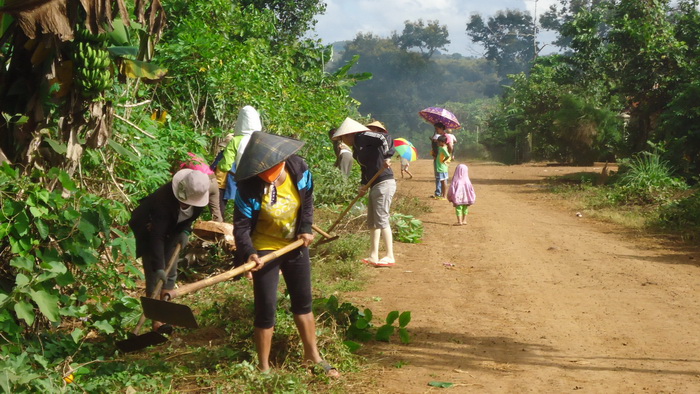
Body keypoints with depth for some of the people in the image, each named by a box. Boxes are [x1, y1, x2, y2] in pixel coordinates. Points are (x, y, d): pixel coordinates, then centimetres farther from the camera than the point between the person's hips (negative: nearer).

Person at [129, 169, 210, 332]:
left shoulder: (199, 195, -22)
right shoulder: (164, 198, -39)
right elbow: (156, 236, -41)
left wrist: (185, 231, -15)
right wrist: (158, 267, -45)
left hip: (171, 229, 6)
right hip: (149, 230, -6)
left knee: (170, 274, 6)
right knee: (154, 276, -12)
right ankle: (156, 322, -11)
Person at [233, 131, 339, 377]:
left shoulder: (299, 170, -14)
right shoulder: (249, 188, -25)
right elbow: (241, 225, -20)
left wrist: (306, 228, -7)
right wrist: (249, 252, -35)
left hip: (296, 244, 4)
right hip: (266, 248, -4)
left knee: (303, 301, 15)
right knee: (266, 309, -3)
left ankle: (313, 357, 31)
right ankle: (263, 368, 12)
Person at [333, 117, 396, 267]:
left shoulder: (364, 137, -9)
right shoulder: (357, 148, 18)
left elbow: (385, 138, -21)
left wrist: (386, 157, -24)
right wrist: (364, 185, 7)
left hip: (384, 184, -10)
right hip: (375, 186, 10)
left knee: (381, 219, -8)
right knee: (372, 222, 11)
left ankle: (390, 257, -3)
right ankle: (374, 257, 16)